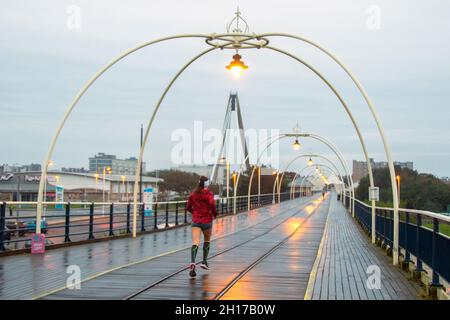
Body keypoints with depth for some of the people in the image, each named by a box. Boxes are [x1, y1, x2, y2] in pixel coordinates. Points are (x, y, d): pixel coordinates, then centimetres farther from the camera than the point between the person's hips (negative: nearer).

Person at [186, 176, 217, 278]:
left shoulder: (193, 193, 6)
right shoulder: (209, 194, -6)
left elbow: (188, 207, 8)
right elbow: (212, 204, -20)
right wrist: (214, 214, -1)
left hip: (195, 220, 2)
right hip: (207, 220, -2)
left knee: (195, 242, -10)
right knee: (207, 240, 23)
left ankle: (192, 263, -32)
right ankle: (204, 262, 26)